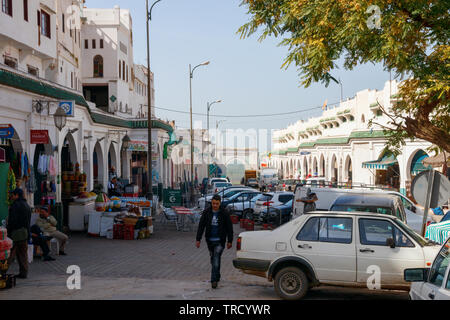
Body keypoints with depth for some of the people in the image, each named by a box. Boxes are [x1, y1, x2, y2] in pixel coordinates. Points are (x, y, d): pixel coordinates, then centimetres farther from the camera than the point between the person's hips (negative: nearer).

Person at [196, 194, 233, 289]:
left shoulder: (224, 213, -5)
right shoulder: (206, 212, -1)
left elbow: (229, 228, 2)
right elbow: (201, 226, 2)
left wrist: (230, 241, 1)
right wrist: (198, 239, -3)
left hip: (220, 240, -3)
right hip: (210, 240, 3)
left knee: (216, 260, -14)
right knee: (213, 259, 14)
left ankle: (214, 280, -15)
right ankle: (217, 277, 30)